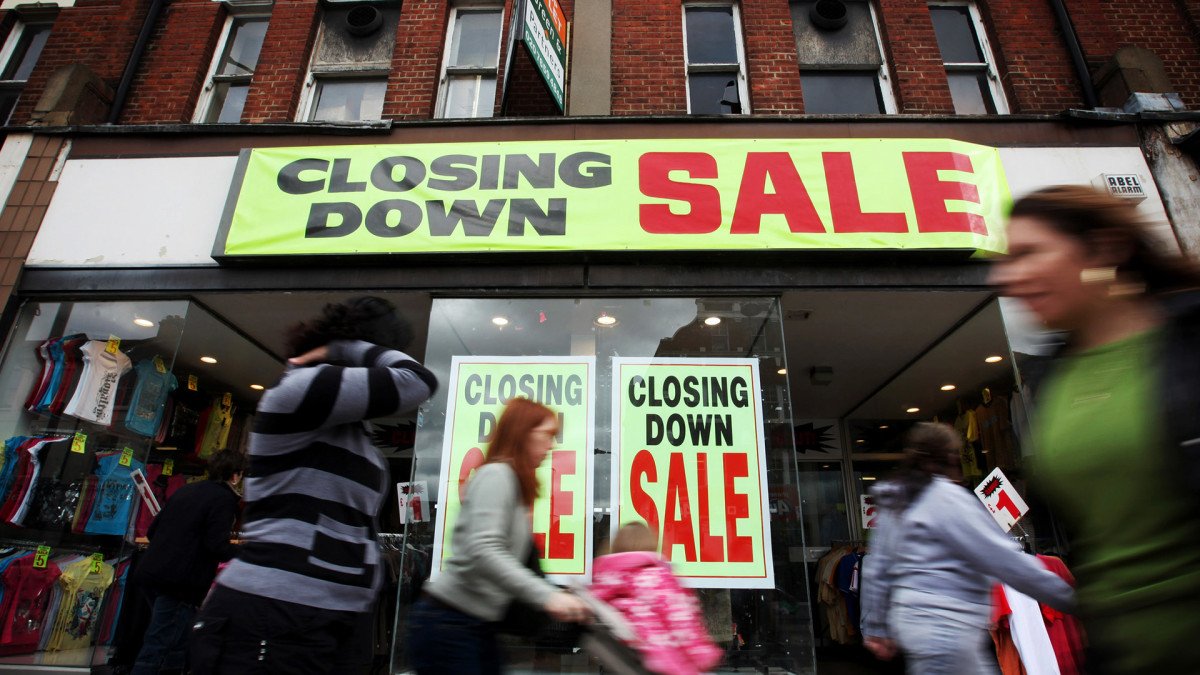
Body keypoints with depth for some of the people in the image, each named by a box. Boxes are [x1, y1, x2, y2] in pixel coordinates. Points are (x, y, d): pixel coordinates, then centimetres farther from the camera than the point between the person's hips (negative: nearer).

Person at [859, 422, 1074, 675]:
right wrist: (1067, 596, -5)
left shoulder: (893, 504, 12)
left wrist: (876, 627, 19)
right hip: (943, 624, -9)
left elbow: (876, 569, 14)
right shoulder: (947, 498, -13)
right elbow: (1003, 558, -15)